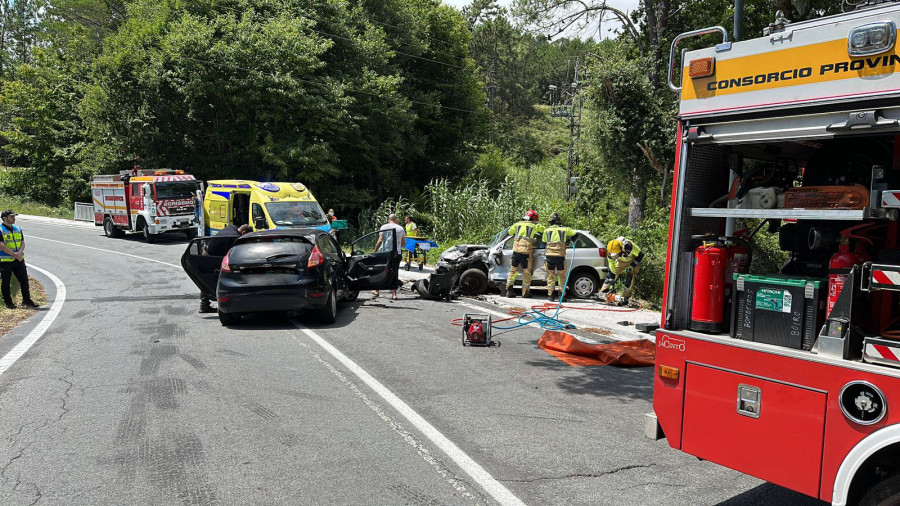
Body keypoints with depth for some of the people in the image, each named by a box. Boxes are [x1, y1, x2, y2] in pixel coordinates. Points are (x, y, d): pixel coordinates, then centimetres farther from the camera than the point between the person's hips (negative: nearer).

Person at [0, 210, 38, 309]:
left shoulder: (18, 229, 13)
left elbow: (22, 243, 10)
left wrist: (20, 252, -10)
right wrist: (14, 254, -19)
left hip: (19, 259, 6)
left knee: (24, 279, 7)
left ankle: (26, 299, 17)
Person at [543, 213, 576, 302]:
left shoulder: (547, 230, 10)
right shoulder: (565, 229, 8)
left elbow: (544, 241, 19)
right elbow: (575, 234, 18)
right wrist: (569, 238, 35)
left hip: (550, 255, 1)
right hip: (560, 255, -1)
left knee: (551, 276, 9)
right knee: (561, 276, 8)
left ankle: (551, 295, 7)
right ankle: (562, 295, 8)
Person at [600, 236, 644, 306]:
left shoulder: (628, 246, -42)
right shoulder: (610, 253, -27)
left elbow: (641, 255, -26)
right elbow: (612, 268, -15)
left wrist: (632, 265, -27)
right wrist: (611, 284, -15)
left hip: (633, 260, -4)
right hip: (621, 260, 4)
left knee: (629, 278, -17)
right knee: (610, 274, -9)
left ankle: (625, 298, -9)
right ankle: (602, 293, -5)